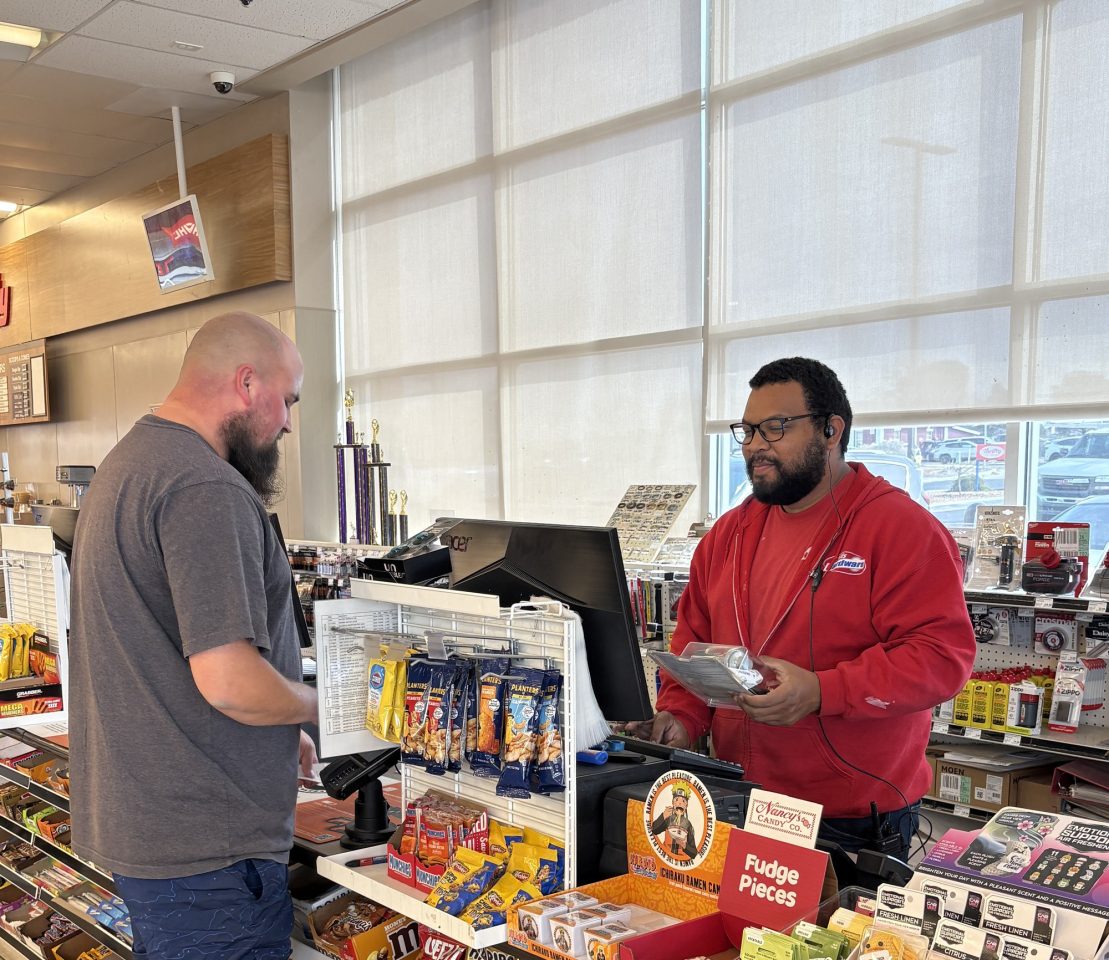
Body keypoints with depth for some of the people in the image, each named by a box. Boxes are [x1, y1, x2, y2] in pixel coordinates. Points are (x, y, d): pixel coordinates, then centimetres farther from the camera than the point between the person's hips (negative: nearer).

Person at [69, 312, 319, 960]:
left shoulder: (127, 463, 13)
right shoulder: (209, 491, -21)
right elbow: (228, 681, -28)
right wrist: (316, 706, -7)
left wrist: (277, 736, 17)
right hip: (205, 845, -10)